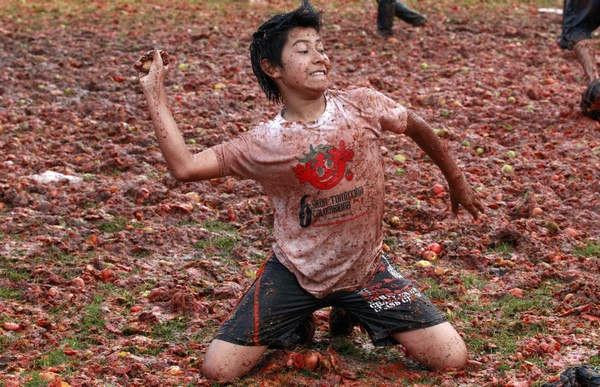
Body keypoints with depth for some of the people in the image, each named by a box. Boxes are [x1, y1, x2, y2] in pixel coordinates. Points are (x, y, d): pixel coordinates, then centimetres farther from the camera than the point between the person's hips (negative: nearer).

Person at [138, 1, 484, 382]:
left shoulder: (363, 106, -11)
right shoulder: (264, 143, -14)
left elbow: (417, 126, 7)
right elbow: (186, 167, -18)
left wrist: (457, 180, 19)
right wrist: (155, 94, -17)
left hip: (367, 267, 1)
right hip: (295, 274, -1)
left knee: (453, 358, -5)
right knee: (218, 370, -10)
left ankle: (355, 316, 21)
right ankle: (296, 323, 21)